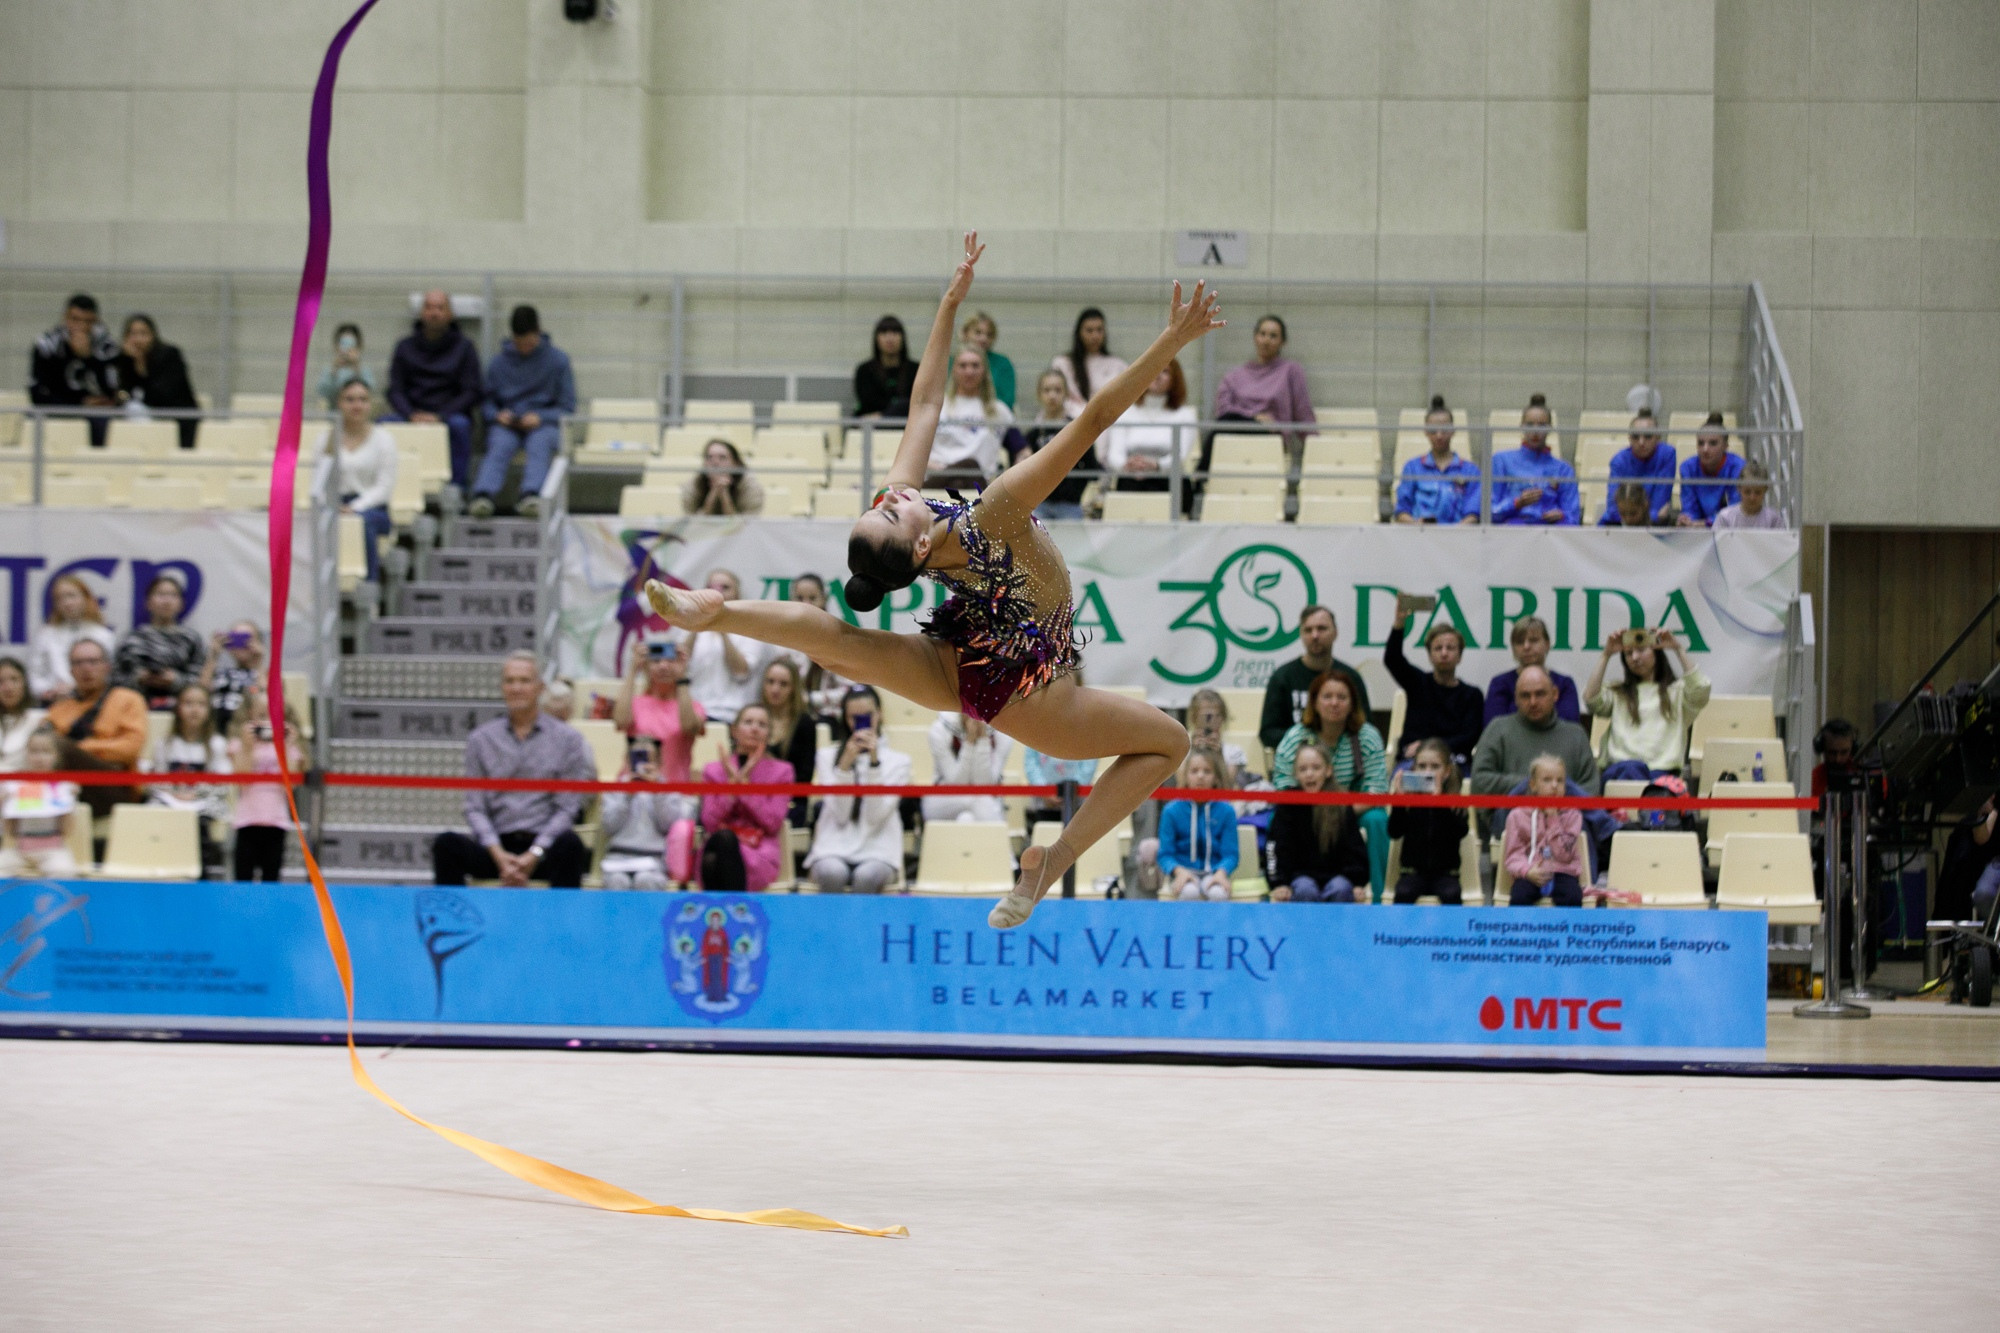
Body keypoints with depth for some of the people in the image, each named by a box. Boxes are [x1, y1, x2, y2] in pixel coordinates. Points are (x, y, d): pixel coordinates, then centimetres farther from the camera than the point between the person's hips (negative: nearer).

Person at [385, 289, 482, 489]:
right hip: (413, 417, 1)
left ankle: (457, 485, -32)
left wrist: (440, 416, -15)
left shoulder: (464, 347, 7)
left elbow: (471, 393, 0)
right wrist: (412, 415, -14)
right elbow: (395, 391, 7)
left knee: (460, 424, -36)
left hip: (449, 414, -1)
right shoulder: (405, 347, 12)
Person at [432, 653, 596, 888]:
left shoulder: (567, 738, 8)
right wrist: (499, 855, -11)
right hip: (497, 848, 1)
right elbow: (475, 808, 7)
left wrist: (533, 856, -12)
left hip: (545, 846, -1)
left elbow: (568, 807, 2)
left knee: (570, 843, -36)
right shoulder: (481, 739, 13)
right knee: (447, 843, -28)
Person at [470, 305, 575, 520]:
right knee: (499, 446, -34)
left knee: (539, 445, -37)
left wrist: (540, 417, -12)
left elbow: (568, 407, 6)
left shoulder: (558, 360, 7)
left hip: (543, 424, -1)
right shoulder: (498, 362, 12)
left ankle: (531, 495, -62)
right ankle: (483, 496, -59)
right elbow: (487, 401, 17)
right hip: (506, 425, 1)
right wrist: (497, 415, -6)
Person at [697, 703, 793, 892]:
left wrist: (744, 780, -6)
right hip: (718, 846, 1)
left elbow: (772, 824, -3)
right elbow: (710, 823, 1)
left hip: (760, 856, -1)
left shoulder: (781, 771, 13)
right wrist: (732, 782, -6)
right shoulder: (714, 771, 16)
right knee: (724, 837, -38)